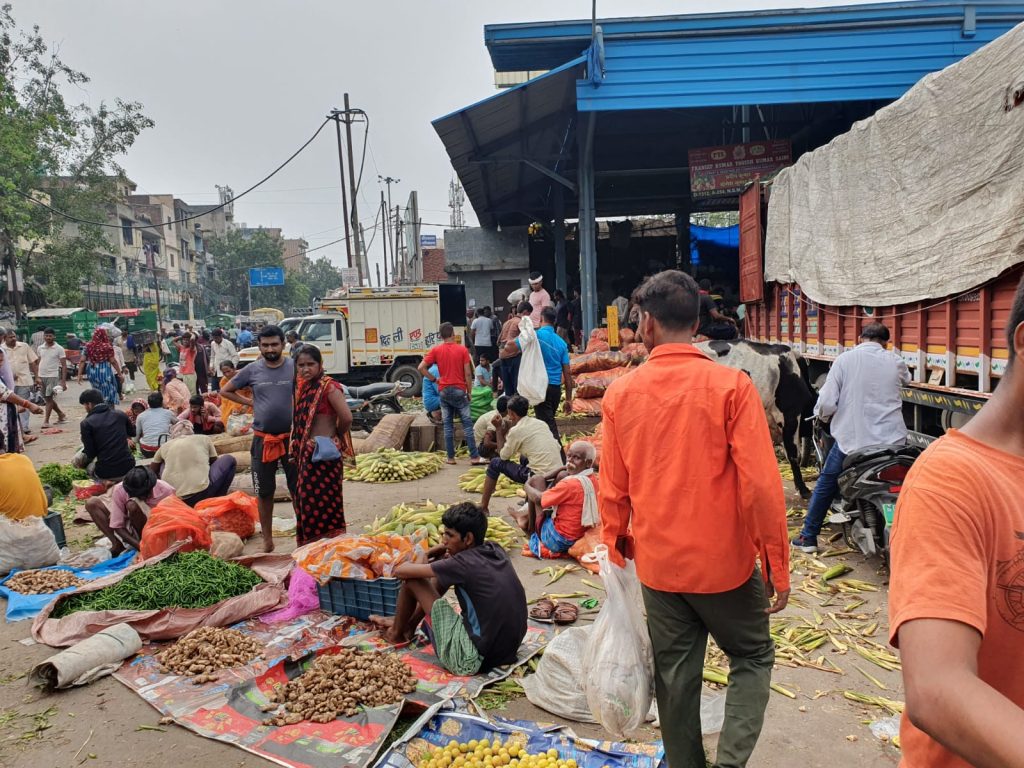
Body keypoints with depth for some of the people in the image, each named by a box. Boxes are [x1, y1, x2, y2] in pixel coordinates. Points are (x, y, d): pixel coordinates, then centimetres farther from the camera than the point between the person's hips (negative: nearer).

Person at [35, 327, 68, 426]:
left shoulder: (59, 349, -5)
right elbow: (37, 363, 14)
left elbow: (64, 365, -6)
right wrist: (37, 377, 5)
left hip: (53, 376, -5)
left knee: (49, 398, -6)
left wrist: (63, 381, -13)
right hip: (41, 377, 5)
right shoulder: (40, 348, 8)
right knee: (47, 399, 11)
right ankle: (61, 415, 28)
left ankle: (46, 421, 0)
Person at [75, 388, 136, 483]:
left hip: (106, 474, -3)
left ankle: (105, 482, 5)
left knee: (78, 459, 24)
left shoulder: (86, 423, -8)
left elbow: (91, 453, -6)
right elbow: (132, 433, 21)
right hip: (128, 469, 3)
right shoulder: (119, 414, 3)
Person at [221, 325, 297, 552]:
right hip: (262, 439, 2)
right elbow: (225, 391, 13)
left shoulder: (295, 367, -6)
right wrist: (251, 403, 2)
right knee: (264, 492, 11)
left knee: (299, 489, 8)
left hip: (292, 437, -2)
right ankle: (267, 541, 24)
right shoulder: (252, 370, 0)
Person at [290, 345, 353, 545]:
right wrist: (296, 450, 12)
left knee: (324, 501, -2)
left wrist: (336, 436, -6)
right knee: (306, 500, 15)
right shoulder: (302, 387, 11)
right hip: (306, 453, 8)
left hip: (324, 454, -8)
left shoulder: (329, 387, -13)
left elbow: (346, 418, -23)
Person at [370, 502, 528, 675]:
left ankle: (396, 633, 25)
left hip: (472, 660, -8)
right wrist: (429, 556, 11)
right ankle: (409, 625, 33)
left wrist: (422, 560, 10)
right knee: (442, 574, 16)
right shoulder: (495, 550, 2)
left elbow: (400, 571, -11)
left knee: (411, 579, -2)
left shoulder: (465, 563, -18)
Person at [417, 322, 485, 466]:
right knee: (467, 424, 2)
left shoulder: (436, 350, 0)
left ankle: (450, 457, 10)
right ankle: (474, 457, 1)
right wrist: (469, 392, 3)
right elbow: (468, 373, -5)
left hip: (444, 391, 2)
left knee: (448, 425, 8)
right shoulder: (462, 349, -4)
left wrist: (434, 379, 4)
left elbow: (421, 368, -6)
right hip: (459, 390, -2)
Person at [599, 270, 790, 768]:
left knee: (674, 673, 18)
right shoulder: (731, 386, -14)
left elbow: (613, 490, 1)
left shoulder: (620, 394, -6)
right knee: (752, 656, 21)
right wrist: (776, 565, -4)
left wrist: (617, 549, 16)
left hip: (658, 564, 2)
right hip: (725, 563, -2)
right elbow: (760, 484, -15)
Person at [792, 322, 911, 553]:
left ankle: (808, 537, 19)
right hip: (892, 439, 2)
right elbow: (906, 379, 26)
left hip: (852, 438, -2)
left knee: (826, 483, 15)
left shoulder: (844, 360, -7)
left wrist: (823, 415, 9)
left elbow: (826, 404, -12)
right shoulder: (895, 361, 2)